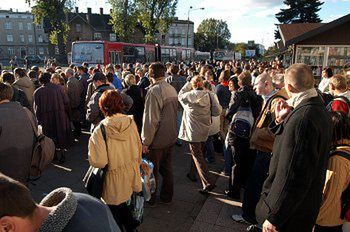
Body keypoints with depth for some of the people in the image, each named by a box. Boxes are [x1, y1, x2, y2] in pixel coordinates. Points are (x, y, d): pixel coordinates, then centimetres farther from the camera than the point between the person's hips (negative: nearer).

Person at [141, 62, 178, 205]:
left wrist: (146, 141, -14)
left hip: (157, 139, -7)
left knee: (152, 171, 11)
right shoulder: (172, 89, 3)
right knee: (167, 168, 19)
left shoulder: (154, 91, -20)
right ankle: (167, 197, 34)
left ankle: (150, 198, 28)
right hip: (171, 137, 7)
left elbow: (150, 119, -21)